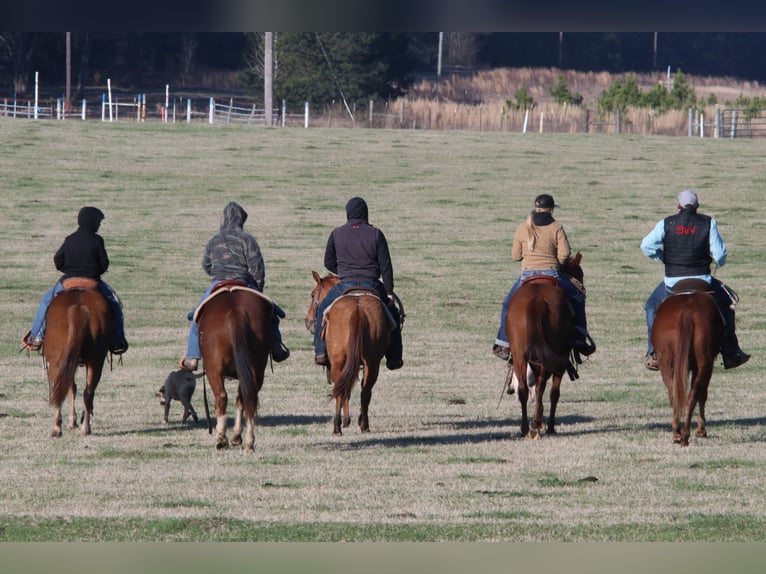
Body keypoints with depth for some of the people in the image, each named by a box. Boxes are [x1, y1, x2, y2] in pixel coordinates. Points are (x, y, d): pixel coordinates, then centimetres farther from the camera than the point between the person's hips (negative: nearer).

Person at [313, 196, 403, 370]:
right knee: (392, 314, 21)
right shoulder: (375, 234, -1)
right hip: (372, 286, 0)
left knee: (323, 309, 24)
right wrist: (389, 292, 2)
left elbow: (329, 263, 10)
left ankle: (320, 351, 13)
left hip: (345, 285, 0)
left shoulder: (337, 234, 1)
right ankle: (394, 358, 18)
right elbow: (385, 266, -3)